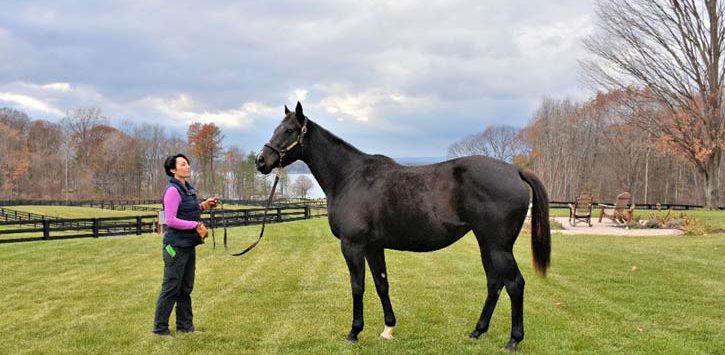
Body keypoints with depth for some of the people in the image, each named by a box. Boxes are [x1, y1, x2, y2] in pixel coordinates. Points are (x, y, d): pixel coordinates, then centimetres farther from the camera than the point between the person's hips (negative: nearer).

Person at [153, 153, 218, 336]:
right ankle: (160, 328, 10)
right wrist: (195, 225, -22)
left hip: (189, 245, 9)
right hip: (176, 246, -9)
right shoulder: (173, 190, -16)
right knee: (171, 288, -1)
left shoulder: (188, 188, 11)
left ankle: (185, 326, 25)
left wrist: (204, 205, 7)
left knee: (186, 288, 15)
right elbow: (170, 220, -21)